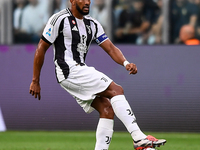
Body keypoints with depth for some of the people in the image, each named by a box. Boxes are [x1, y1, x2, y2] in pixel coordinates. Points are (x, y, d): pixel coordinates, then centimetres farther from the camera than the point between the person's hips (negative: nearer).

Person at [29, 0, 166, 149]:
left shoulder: (92, 24, 15)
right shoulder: (60, 19, -7)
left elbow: (110, 48, 10)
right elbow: (41, 48, -4)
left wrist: (126, 63, -11)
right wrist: (35, 81, -5)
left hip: (81, 71, 9)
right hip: (70, 70, -9)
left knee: (107, 109, -3)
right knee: (116, 90, -17)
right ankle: (139, 138, -24)